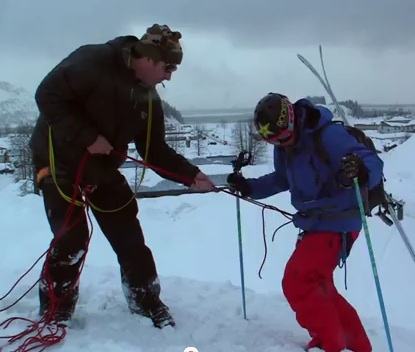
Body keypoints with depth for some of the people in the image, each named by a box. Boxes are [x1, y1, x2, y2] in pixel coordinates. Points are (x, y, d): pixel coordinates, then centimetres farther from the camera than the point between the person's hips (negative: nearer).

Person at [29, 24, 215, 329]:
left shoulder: (149, 99, -3)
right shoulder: (92, 61, -23)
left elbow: (155, 151, 0)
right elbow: (48, 95, -26)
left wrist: (191, 175, -11)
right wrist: (87, 137, -29)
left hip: (102, 167, 6)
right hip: (58, 158, -6)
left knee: (128, 235, 5)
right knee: (72, 239, -9)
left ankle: (146, 301, 22)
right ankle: (54, 313, 11)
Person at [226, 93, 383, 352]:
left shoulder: (329, 136, -25)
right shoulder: (284, 146, 1)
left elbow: (374, 163, -27)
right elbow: (282, 180, 18)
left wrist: (360, 170, -50)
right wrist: (249, 187, 7)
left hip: (337, 224, -9)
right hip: (314, 223, 9)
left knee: (298, 284, -12)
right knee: (316, 287, 18)